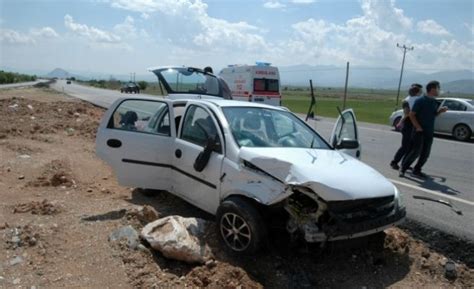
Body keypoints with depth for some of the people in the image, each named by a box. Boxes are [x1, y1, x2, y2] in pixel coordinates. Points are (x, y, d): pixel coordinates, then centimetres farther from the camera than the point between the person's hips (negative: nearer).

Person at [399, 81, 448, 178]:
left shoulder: (434, 102, 11)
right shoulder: (420, 101, -10)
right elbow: (411, 114, -11)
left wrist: (440, 111, 1)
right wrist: (418, 127, -16)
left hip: (429, 132, 7)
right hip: (419, 131, -7)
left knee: (425, 153, 7)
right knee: (416, 151, -10)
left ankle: (417, 170, 20)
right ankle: (403, 168, 3)